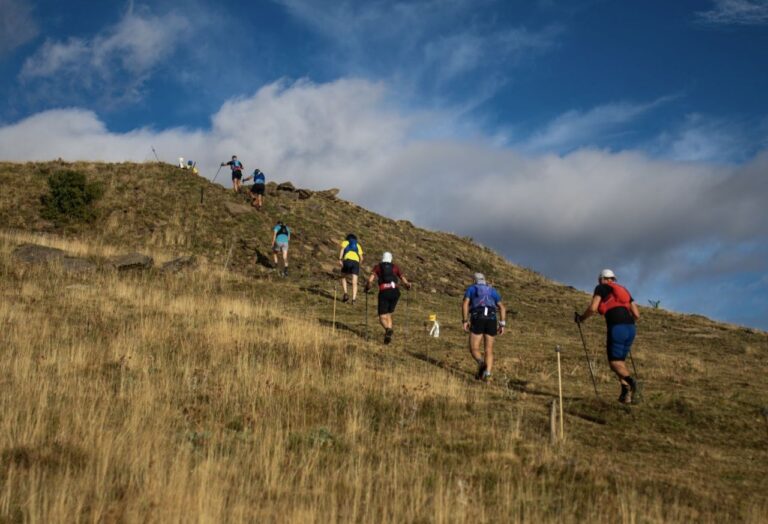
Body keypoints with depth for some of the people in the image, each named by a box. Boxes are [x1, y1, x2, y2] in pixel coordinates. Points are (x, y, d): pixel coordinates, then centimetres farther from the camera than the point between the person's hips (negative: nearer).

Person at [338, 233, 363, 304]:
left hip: (347, 260, -2)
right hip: (356, 262, 2)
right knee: (354, 283, 1)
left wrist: (340, 259, -9)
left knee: (343, 277, 21)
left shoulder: (345, 242, 24)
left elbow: (342, 250, 2)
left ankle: (346, 293, 3)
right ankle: (353, 299, -12)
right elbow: (361, 258, 21)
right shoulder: (358, 245, 31)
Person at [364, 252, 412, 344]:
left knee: (382, 318, 0)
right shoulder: (395, 267, 17)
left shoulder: (377, 266, 12)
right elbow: (405, 282, 13)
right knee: (388, 315, 20)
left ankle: (388, 329, -33)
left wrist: (367, 287, 14)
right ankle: (388, 335, 4)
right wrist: (408, 285, 35)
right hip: (395, 291, 3)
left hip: (384, 292, -3)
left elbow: (370, 280, -4)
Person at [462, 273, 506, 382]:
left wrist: (465, 321, -2)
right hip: (491, 320, 3)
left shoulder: (471, 289, 21)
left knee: (474, 349, 3)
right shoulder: (492, 291, 29)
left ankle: (481, 364, -29)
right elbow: (502, 307, 16)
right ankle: (487, 375, -9)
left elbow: (465, 303, 2)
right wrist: (502, 325, 10)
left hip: (477, 320, -3)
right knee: (489, 351, 10)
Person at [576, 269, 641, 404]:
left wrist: (581, 318, 14)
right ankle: (626, 395, 0)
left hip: (617, 328, -6)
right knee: (620, 361, 14)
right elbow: (636, 314, 21)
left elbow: (593, 308, -2)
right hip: (630, 329, 6)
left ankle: (629, 380, -31)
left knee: (614, 362, -2)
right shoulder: (623, 290, 28)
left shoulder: (601, 288, 11)